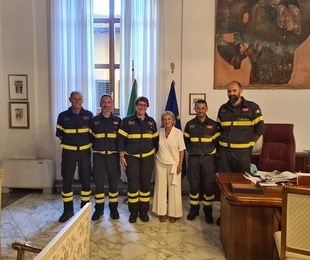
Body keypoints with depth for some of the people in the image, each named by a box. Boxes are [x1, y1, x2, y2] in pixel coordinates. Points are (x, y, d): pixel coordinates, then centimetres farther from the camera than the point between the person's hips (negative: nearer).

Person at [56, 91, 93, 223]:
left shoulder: (89, 115, -1)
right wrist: (67, 143, 5)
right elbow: (59, 134, 10)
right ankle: (68, 210, 18)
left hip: (84, 151, 0)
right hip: (68, 152, 0)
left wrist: (89, 143, 3)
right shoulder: (63, 116, 0)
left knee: (85, 180, 5)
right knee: (67, 180, 3)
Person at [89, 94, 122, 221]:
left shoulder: (118, 120, 5)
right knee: (98, 183, 4)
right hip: (98, 156, 0)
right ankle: (99, 208, 19)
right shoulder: (94, 120, 5)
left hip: (113, 156, 0)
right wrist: (96, 148, 2)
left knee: (114, 182, 6)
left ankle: (113, 208, 20)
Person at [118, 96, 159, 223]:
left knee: (146, 184, 6)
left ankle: (144, 211, 21)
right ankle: (133, 212, 16)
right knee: (133, 185, 0)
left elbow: (155, 140, 13)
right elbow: (121, 139, -2)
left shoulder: (151, 122, 8)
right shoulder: (127, 121, -1)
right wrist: (122, 157, -7)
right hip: (131, 157, -2)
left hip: (147, 158, 2)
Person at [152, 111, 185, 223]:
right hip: (160, 163, 2)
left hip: (174, 164, -2)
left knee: (174, 188, 4)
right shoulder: (160, 132, 0)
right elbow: (156, 147, 10)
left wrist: (180, 164, -8)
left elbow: (181, 150, -4)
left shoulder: (178, 132, -7)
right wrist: (155, 160, 7)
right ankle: (161, 212, 19)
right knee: (161, 187, 7)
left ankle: (173, 213, 17)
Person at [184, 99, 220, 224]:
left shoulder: (213, 124, 2)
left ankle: (208, 211, 15)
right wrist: (191, 151, 7)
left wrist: (212, 152, 0)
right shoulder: (189, 124, 6)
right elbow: (186, 140, 15)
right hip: (193, 158, 1)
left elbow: (217, 141, 6)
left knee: (209, 185, 1)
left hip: (208, 158, -1)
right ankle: (194, 209, 21)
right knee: (193, 184, 5)